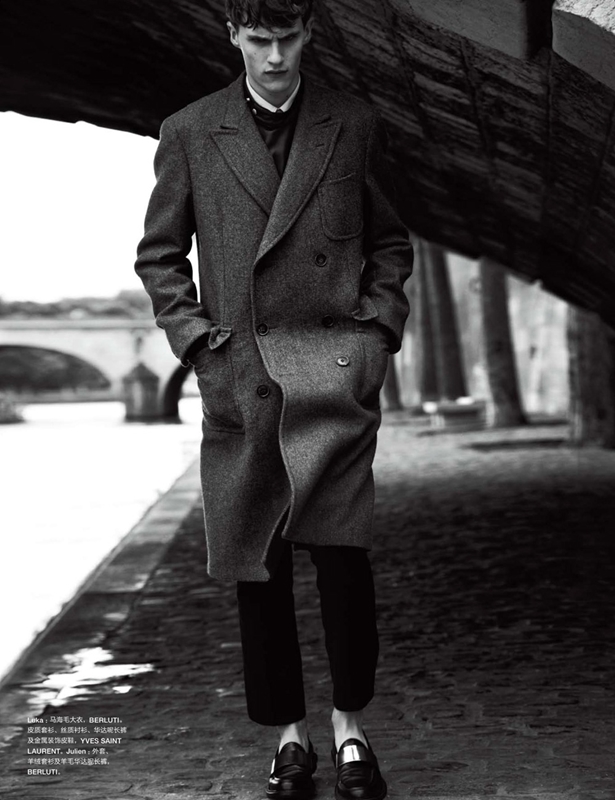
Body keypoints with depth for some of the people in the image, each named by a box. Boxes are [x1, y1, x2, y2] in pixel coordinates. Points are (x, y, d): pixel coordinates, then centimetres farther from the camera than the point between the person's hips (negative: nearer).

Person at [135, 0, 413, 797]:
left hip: (334, 367, 0)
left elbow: (390, 244, 16)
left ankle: (349, 725, 9)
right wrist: (198, 340, -1)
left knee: (341, 546, -9)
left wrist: (377, 333, 3)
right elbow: (158, 255, 12)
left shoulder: (354, 126, 10)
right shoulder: (189, 133, 8)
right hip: (239, 373, 1)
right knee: (257, 565, 2)